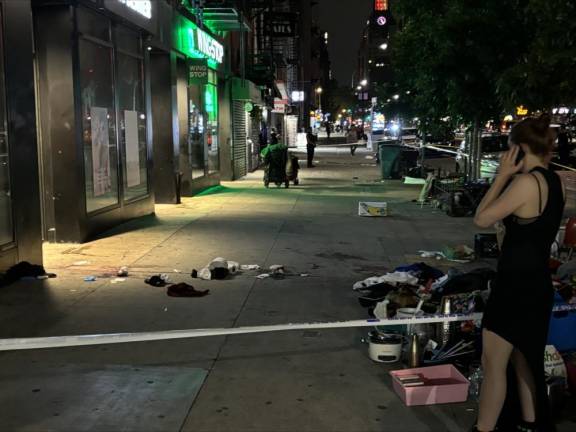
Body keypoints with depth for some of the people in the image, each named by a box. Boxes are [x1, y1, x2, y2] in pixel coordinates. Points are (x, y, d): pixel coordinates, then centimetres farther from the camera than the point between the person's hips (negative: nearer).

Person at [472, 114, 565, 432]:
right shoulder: (555, 182, 5)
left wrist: (503, 175, -10)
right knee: (523, 361, 22)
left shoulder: (527, 182, -21)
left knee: (493, 364, 1)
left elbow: (482, 219, -15)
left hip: (516, 286, -9)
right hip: (536, 284, 9)